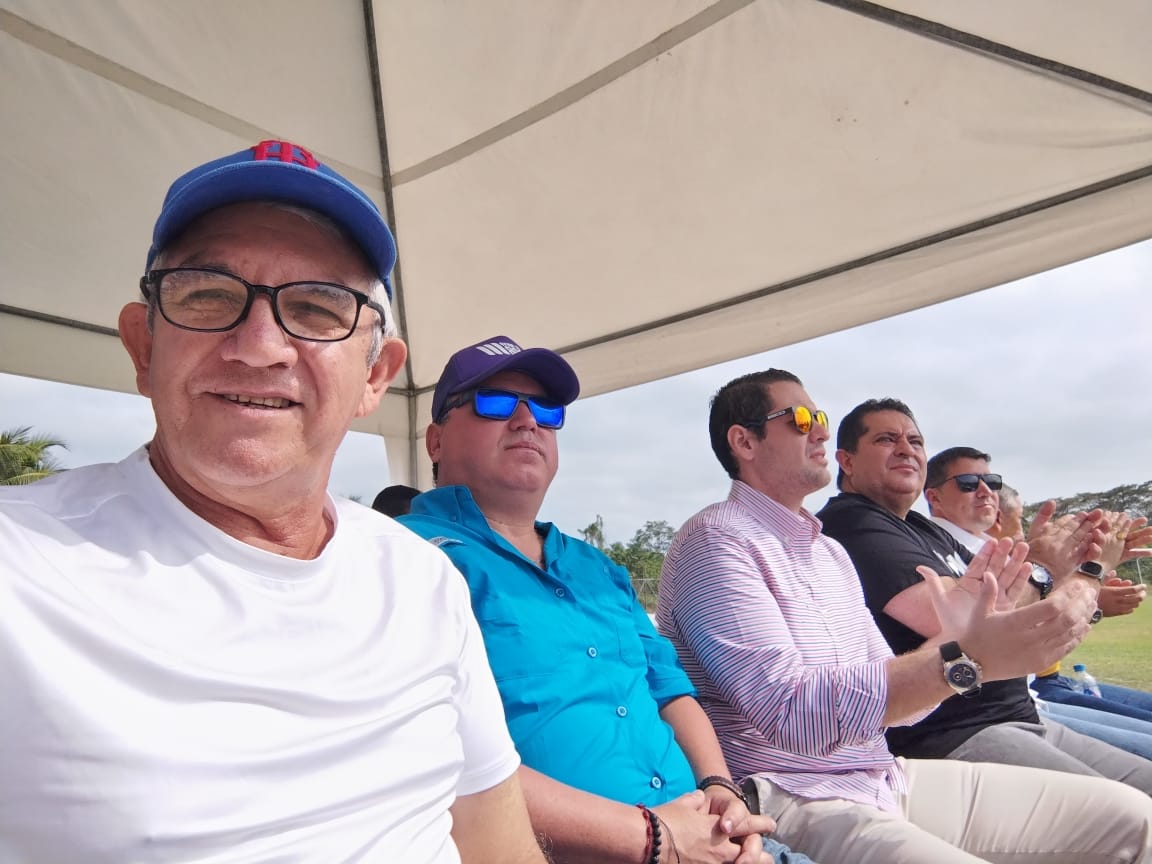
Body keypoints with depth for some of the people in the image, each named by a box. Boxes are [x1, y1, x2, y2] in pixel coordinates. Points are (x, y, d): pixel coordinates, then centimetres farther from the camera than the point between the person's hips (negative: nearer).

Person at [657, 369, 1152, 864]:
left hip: (885, 780, 8)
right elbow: (792, 712, -23)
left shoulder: (829, 550, 13)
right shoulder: (717, 540, -14)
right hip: (793, 800, -8)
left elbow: (894, 694, 15)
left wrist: (958, 636, -2)